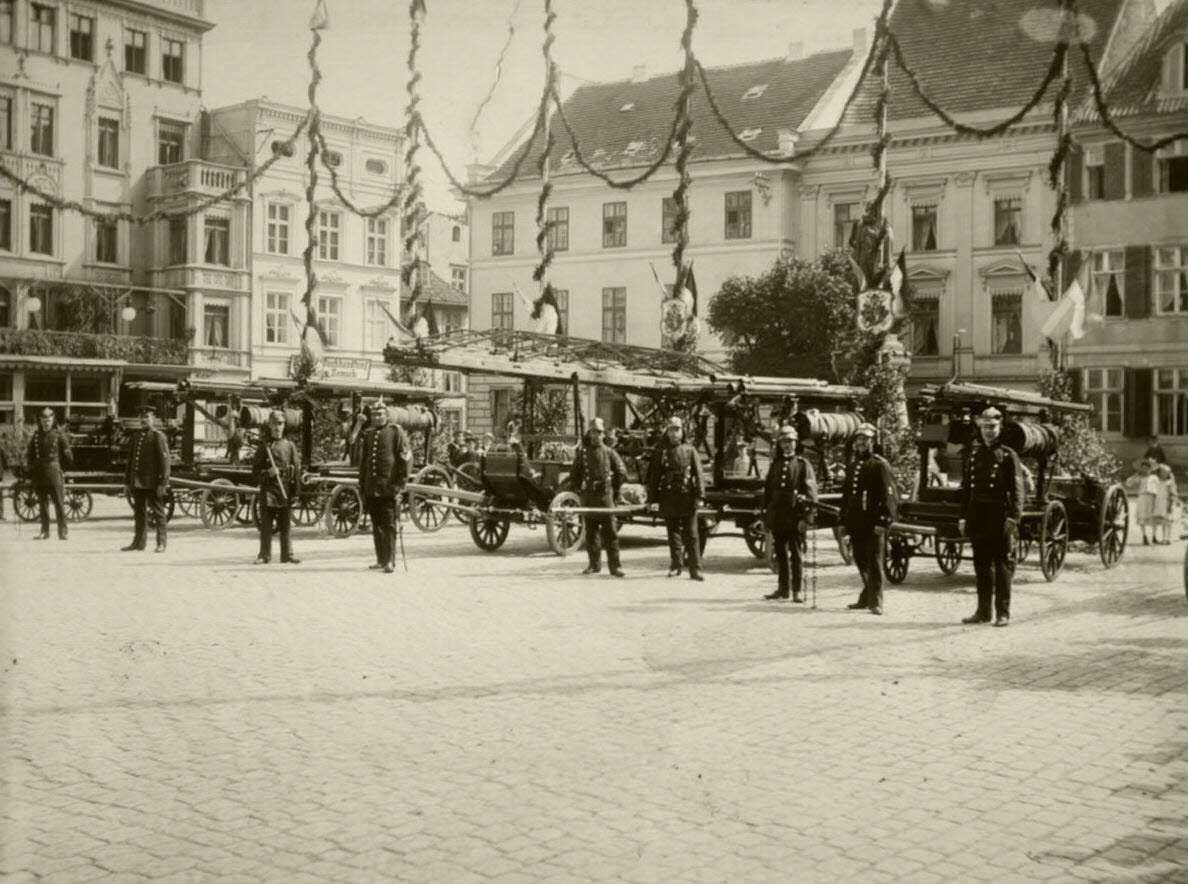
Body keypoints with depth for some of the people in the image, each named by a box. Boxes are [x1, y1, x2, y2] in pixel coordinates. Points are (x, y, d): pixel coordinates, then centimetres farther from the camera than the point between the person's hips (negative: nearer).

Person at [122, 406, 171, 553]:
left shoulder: (159, 437, -6)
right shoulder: (135, 437, 15)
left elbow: (164, 460, -11)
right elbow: (130, 460, 18)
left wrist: (163, 483, -16)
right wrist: (127, 481, 14)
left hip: (153, 483, -6)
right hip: (137, 482, 7)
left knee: (158, 513, -1)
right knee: (139, 512, 11)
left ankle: (161, 543, 3)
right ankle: (139, 542, 18)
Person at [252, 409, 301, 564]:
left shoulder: (289, 445, 7)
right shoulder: (263, 445, 4)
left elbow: (297, 468, 5)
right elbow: (255, 469, 4)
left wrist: (296, 489, -1)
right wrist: (267, 473, -15)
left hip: (285, 489, 1)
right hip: (268, 489, -1)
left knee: (285, 525, 5)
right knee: (266, 525, 1)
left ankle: (287, 554, 11)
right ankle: (264, 555, 7)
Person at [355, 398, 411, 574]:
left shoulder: (396, 432, -1)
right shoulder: (367, 434, 15)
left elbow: (405, 459, -5)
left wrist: (400, 485, -10)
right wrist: (362, 487, 16)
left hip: (388, 487, -5)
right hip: (371, 488, 5)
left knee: (389, 525, -6)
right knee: (376, 525, 8)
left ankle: (390, 561, -5)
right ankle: (381, 560, 15)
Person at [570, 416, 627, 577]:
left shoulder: (609, 452, 5)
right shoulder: (582, 453, 8)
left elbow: (621, 472, 7)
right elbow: (574, 475, 15)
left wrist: (614, 490, 6)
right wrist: (579, 489, 7)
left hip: (605, 496, -2)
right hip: (588, 497, 2)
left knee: (610, 532, -6)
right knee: (591, 532, 7)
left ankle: (614, 566, -6)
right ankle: (594, 564, 16)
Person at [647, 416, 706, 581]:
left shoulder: (690, 450, 7)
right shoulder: (661, 451, 8)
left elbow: (698, 473, 1)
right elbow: (654, 475, 6)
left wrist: (699, 494, -9)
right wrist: (653, 497, 1)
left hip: (687, 497, -1)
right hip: (669, 498, 1)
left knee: (691, 535, -2)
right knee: (673, 533, 8)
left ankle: (695, 569, -2)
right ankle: (676, 565, 18)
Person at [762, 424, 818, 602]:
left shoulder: (803, 464, 1)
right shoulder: (775, 464, 14)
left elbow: (811, 490, -5)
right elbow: (767, 489, 17)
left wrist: (807, 513, -14)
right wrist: (766, 513, 12)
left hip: (795, 516, -5)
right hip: (777, 517, 5)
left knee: (796, 554, -2)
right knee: (780, 553, 10)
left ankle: (798, 590, 2)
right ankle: (783, 588, 18)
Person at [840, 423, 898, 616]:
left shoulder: (880, 465, -5)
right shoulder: (851, 466, 17)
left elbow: (890, 496, -11)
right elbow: (846, 494, 21)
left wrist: (883, 522, -18)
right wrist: (843, 521, 17)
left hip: (872, 523, -7)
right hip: (855, 523, 7)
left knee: (874, 562, -4)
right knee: (860, 561, 13)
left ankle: (875, 602, -1)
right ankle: (866, 597, 25)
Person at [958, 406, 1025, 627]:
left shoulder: (1008, 456, -3)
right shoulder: (974, 454, 13)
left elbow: (1018, 489, -9)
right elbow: (966, 486, 15)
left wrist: (1014, 517, -20)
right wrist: (963, 516, 10)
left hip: (999, 515, -5)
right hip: (977, 516, 5)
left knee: (1002, 565, 0)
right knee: (981, 565, 10)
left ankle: (1003, 613, 4)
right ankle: (983, 611, 17)